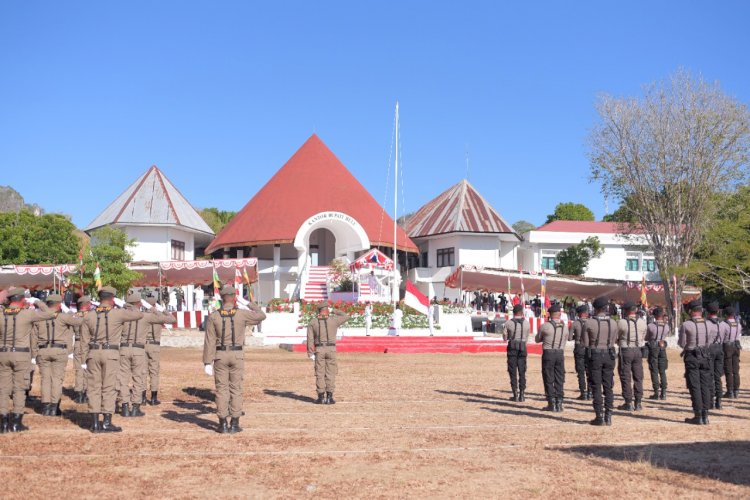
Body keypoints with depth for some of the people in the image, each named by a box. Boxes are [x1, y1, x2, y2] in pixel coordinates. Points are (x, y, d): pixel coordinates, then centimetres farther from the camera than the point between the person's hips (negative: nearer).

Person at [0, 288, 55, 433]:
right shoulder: (27, 313, -9)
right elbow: (49, 314, -1)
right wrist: (37, 302, 10)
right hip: (21, 355, -3)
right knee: (19, 389, 3)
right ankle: (16, 422, 3)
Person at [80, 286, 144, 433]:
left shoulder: (89, 316, 5)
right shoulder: (118, 313, -6)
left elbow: (84, 340, 6)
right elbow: (139, 314, 5)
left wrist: (84, 360, 11)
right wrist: (124, 304, 14)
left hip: (93, 353, 3)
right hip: (111, 353, -3)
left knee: (94, 388, 7)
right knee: (109, 388, 1)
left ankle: (95, 423, 8)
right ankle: (106, 423, 0)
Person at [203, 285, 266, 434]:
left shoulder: (213, 316, -5)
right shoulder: (242, 314, -6)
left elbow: (209, 341, -6)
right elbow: (261, 315, 10)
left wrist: (207, 362, -3)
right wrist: (248, 303, 17)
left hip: (220, 355, 0)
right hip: (237, 355, 0)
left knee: (222, 389, 6)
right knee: (236, 389, 6)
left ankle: (223, 424, 7)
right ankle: (234, 424, 6)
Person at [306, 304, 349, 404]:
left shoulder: (313, 322, 2)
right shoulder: (333, 320, -2)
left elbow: (310, 338, -2)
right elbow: (346, 316, 14)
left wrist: (310, 353, 0)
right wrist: (334, 311, 21)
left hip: (319, 349, 1)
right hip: (331, 349, -1)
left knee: (320, 374, 5)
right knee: (330, 374, 3)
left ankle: (321, 397, 4)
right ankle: (329, 397, 1)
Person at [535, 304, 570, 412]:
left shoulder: (545, 326, -11)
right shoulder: (565, 326, 1)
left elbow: (537, 339, 4)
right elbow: (568, 338, 19)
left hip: (548, 353, -3)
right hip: (560, 354, 3)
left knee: (549, 380, 3)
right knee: (559, 380, 10)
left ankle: (551, 404, 1)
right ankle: (559, 404, 10)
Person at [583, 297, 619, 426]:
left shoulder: (590, 323, -11)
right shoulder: (613, 323, 0)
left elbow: (585, 343, -8)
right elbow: (614, 340, 7)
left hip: (595, 354, -3)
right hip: (609, 354, 3)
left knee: (596, 387, 2)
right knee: (608, 387, 10)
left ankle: (599, 417, 1)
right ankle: (608, 417, 11)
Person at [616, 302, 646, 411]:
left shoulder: (622, 322, -14)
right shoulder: (642, 322, 0)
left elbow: (616, 337, -2)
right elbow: (643, 337, 8)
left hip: (626, 350, -4)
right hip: (638, 350, 4)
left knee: (626, 377, 3)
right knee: (638, 377, 12)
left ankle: (628, 403, 4)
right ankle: (638, 403, 15)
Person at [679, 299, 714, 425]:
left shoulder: (686, 325, -13)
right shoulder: (707, 325, 1)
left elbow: (682, 343, -8)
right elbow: (708, 342, 9)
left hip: (692, 358, -4)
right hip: (705, 357, 4)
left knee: (695, 387, -1)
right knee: (705, 386, 9)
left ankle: (698, 416, -1)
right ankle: (705, 415, 11)